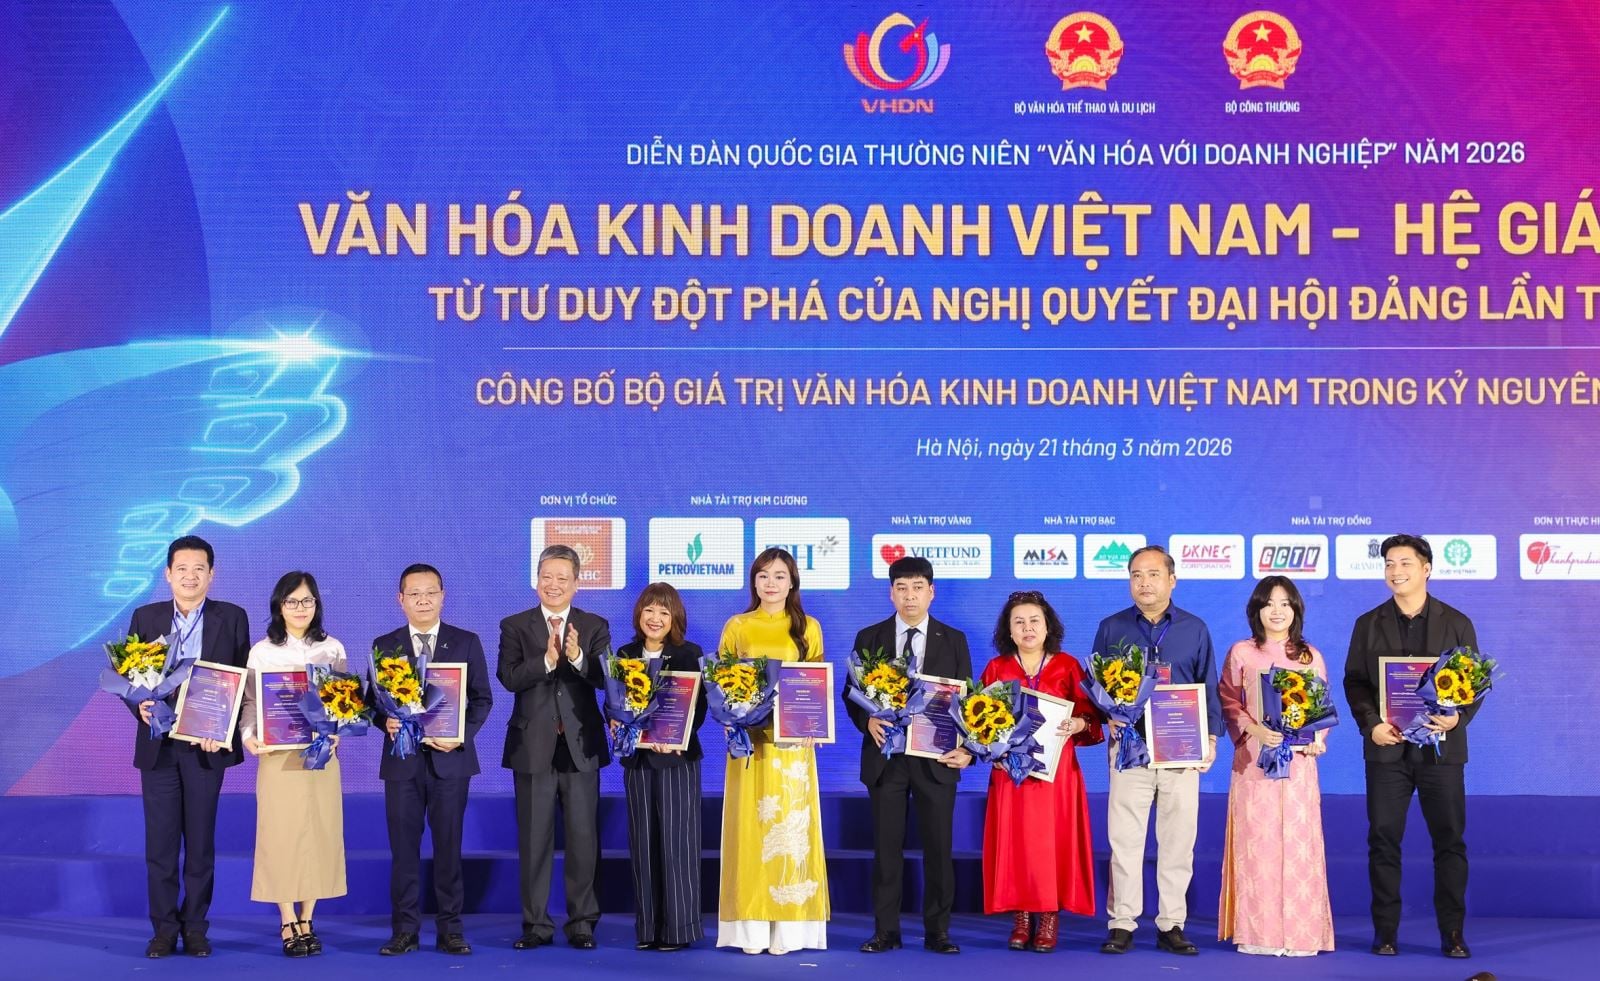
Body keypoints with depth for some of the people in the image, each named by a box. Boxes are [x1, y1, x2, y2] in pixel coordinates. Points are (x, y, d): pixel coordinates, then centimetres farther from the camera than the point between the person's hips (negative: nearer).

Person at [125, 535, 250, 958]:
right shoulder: (145, 617, 7)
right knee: (160, 841, 3)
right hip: (157, 745, 1)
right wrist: (140, 705, -14)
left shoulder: (232, 618, 2)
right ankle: (164, 928, 11)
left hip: (206, 746, -1)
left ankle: (195, 926, 14)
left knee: (201, 842, 5)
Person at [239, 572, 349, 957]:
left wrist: (337, 731, -12)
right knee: (280, 835, -3)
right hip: (277, 755, -2)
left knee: (319, 835, 2)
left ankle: (307, 921, 9)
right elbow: (250, 701, 1)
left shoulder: (333, 649, 8)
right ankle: (288, 925, 2)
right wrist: (248, 735, -17)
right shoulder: (262, 652, 3)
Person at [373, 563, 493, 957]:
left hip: (450, 758, -1)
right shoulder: (384, 645, 8)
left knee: (449, 846, 4)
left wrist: (463, 734, -13)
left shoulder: (466, 642, 5)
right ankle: (405, 929, 10)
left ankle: (450, 929, 10)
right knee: (403, 847, 3)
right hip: (402, 759, 1)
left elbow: (482, 697, 3)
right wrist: (386, 721, -16)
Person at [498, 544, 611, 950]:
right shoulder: (515, 626, 4)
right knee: (534, 839, 6)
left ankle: (582, 922, 13)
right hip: (533, 746, 0)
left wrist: (577, 658, -27)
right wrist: (546, 660, -25)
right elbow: (509, 678, -11)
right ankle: (536, 924, 14)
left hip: (581, 746, 0)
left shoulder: (595, 627, 5)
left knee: (584, 838, 4)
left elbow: (605, 678, -9)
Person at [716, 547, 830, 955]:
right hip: (748, 739, 0)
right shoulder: (736, 627, 8)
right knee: (750, 826, -2)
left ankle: (788, 927, 2)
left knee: (790, 826, -2)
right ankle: (752, 927, 1)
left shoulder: (808, 628, 8)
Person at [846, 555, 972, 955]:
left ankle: (937, 931, 11)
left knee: (938, 846, 3)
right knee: (887, 847, 3)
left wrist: (967, 749, -8)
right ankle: (885, 930, 10)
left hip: (937, 757, 0)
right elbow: (851, 693, 6)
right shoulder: (869, 638, 7)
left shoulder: (953, 640, 7)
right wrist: (868, 721, -14)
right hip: (885, 756, 0)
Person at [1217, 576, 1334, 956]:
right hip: (1253, 759, -1)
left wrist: (1317, 739, -8)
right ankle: (1256, 931, 1)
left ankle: (1300, 932, 2)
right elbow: (1228, 702, 4)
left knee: (1297, 842, -2)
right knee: (1256, 842, -3)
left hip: (1298, 760, 1)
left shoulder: (1311, 656, 11)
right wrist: (1255, 730, -12)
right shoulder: (1241, 653, 6)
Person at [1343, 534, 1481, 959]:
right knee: (1383, 841, 1)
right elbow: (1354, 681, 5)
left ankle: (1452, 933, 9)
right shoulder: (1369, 624, 8)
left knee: (1449, 841, 2)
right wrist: (1370, 724, -11)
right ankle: (1385, 932, 9)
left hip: (1442, 747, -1)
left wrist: (1459, 717, -15)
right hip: (1387, 746, 1)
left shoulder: (1456, 623, 6)